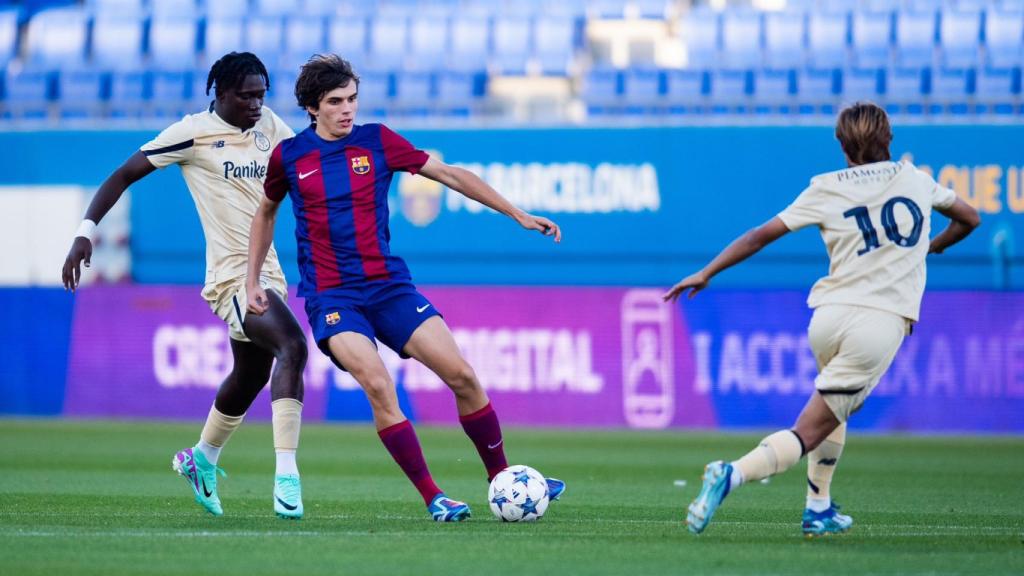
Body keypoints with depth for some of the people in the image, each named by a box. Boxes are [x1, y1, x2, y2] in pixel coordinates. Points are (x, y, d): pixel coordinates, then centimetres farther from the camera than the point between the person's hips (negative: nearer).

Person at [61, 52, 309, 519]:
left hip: (267, 272, 8)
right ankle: (286, 477, -32)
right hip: (232, 274, -8)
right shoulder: (194, 133, -9)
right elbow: (123, 175, -7)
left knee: (250, 376, 21)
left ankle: (202, 459, 47)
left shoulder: (269, 127, 8)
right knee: (292, 345, -28)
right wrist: (85, 231, -15)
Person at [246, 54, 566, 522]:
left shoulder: (376, 141, 2)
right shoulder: (289, 156, 1)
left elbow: (450, 175, 6)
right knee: (378, 385, -26)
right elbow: (266, 212, 19)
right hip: (331, 298, -2)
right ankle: (432, 497, -19)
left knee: (462, 376, -8)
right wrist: (252, 281, 15)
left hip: (389, 286, 2)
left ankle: (501, 478, 9)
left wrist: (518, 214, 3)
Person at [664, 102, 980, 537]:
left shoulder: (826, 190, 9)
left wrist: (707, 273, 11)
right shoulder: (917, 180, 12)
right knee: (808, 434, -5)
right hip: (882, 324, -2)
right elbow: (969, 218, 28)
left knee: (834, 407, 31)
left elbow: (763, 234, 5)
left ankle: (819, 509, 26)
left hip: (828, 318, 2)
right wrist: (933, 246, 46)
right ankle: (734, 474, -30)